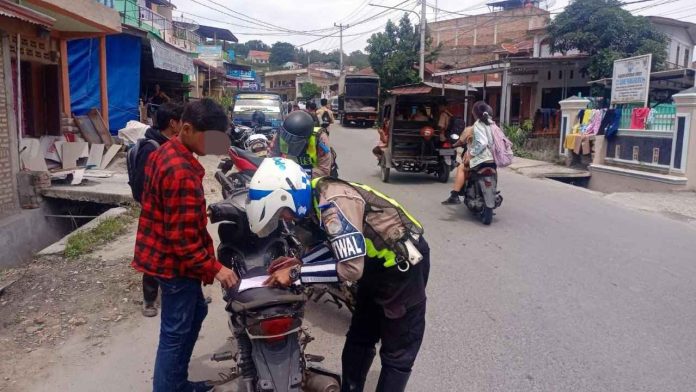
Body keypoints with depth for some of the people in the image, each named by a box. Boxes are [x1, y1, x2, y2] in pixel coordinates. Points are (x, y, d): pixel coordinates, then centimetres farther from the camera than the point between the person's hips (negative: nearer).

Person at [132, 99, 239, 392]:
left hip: (164, 254, 11)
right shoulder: (182, 172, -27)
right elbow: (183, 237, -26)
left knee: (196, 311, 24)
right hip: (175, 261, -11)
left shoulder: (166, 152, 5)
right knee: (175, 334, 2)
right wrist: (214, 268, -21)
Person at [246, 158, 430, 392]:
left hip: (404, 261, -10)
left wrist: (296, 274, -26)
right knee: (358, 338, 19)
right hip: (379, 260, 10)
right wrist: (300, 262, -2)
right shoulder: (315, 198, -1)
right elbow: (338, 244, 10)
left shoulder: (334, 204, -30)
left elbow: (350, 268, -33)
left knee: (397, 351, 3)